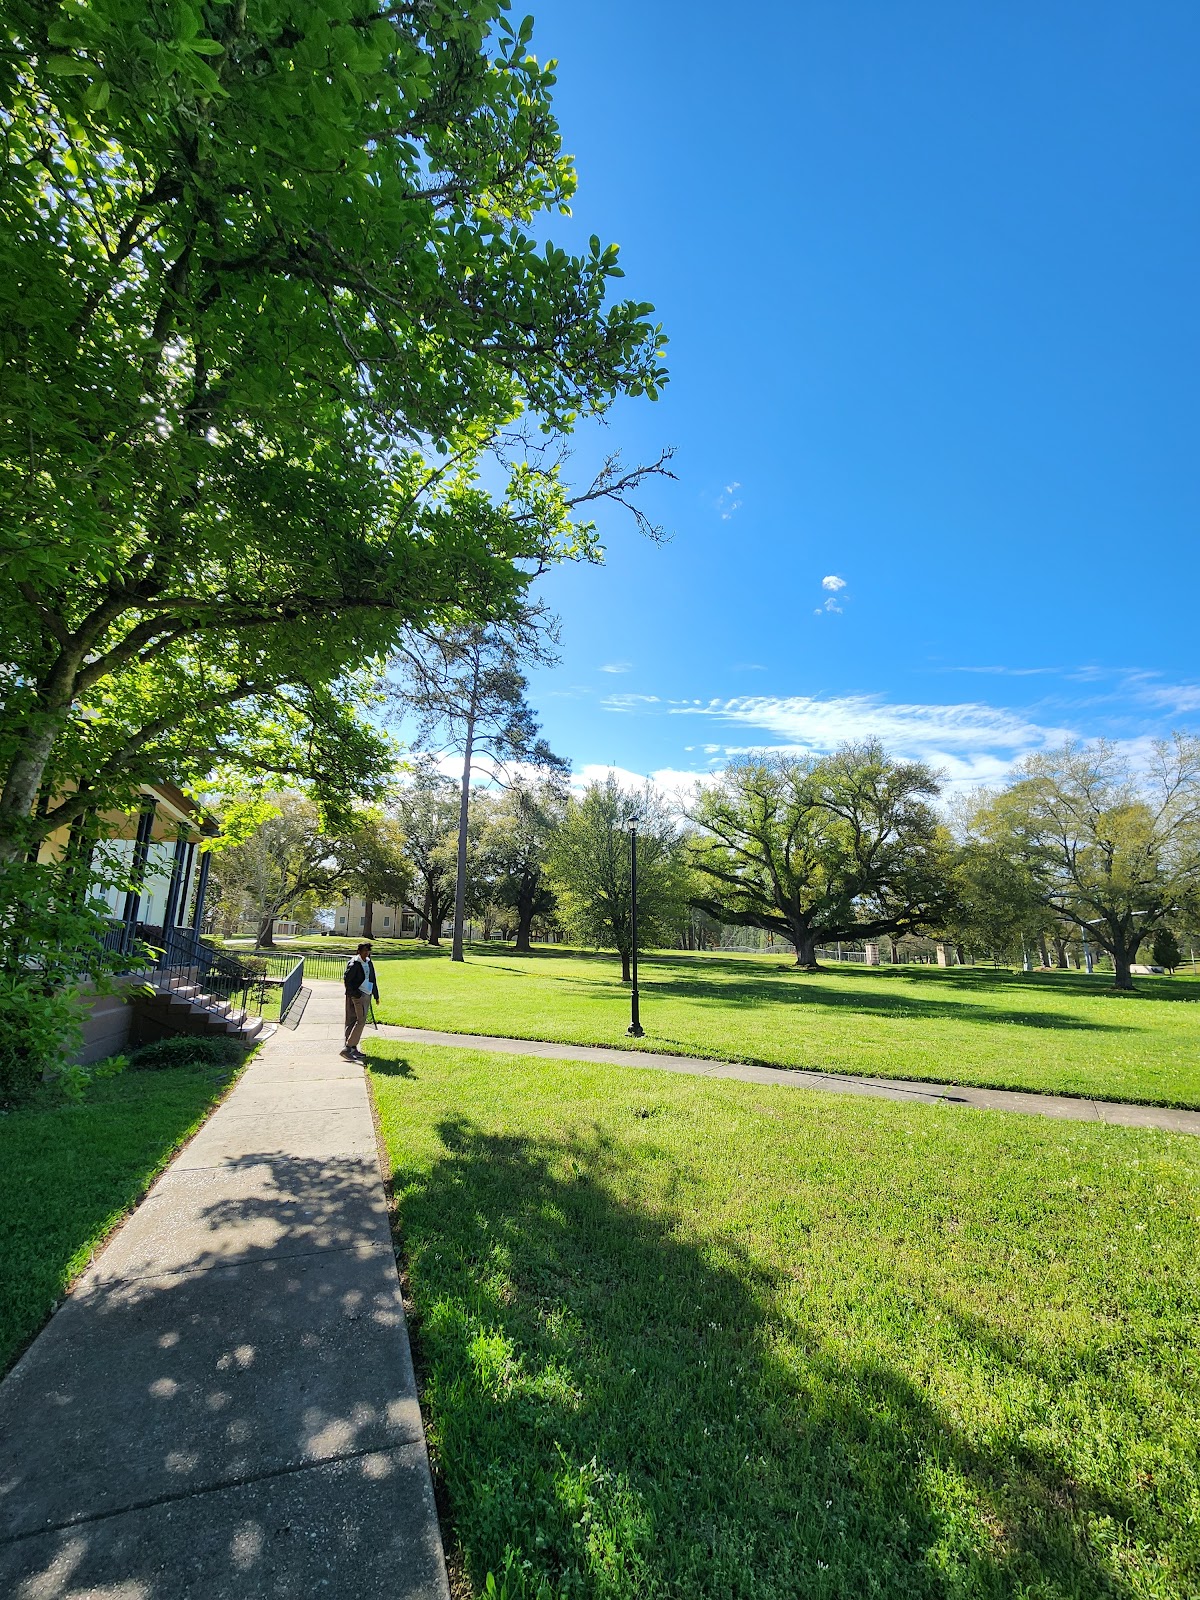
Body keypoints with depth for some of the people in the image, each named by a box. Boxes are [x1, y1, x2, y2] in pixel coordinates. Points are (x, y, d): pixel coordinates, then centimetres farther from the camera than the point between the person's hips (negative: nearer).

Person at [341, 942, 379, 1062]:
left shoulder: (369, 962, 13)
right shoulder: (354, 963, -11)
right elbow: (346, 979, -16)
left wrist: (375, 995, 20)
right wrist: (354, 994, -17)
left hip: (367, 995, 8)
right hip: (358, 995, -8)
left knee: (360, 1021, 11)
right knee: (361, 1021, -14)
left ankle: (353, 1048, 18)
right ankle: (348, 1048, -12)